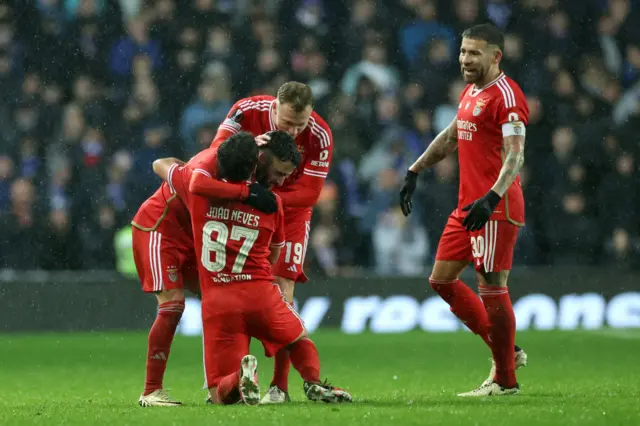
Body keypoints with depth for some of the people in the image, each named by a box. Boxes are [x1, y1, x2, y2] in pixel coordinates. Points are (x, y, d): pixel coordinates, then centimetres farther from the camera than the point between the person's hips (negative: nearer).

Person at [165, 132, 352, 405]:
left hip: (216, 303, 0)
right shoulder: (271, 203, 5)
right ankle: (313, 383, -2)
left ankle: (240, 375, -31)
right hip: (261, 294, 0)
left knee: (220, 396, 5)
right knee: (301, 340, 30)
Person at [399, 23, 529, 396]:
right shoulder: (470, 92, 16)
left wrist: (491, 198, -33)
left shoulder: (506, 96, -13)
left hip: (495, 210, -10)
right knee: (442, 280, 11)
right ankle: (507, 351, 18)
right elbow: (450, 138, 31)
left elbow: (515, 156, -22)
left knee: (492, 288, -7)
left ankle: (505, 380, 2)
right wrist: (415, 172, 32)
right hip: (467, 205, 10)